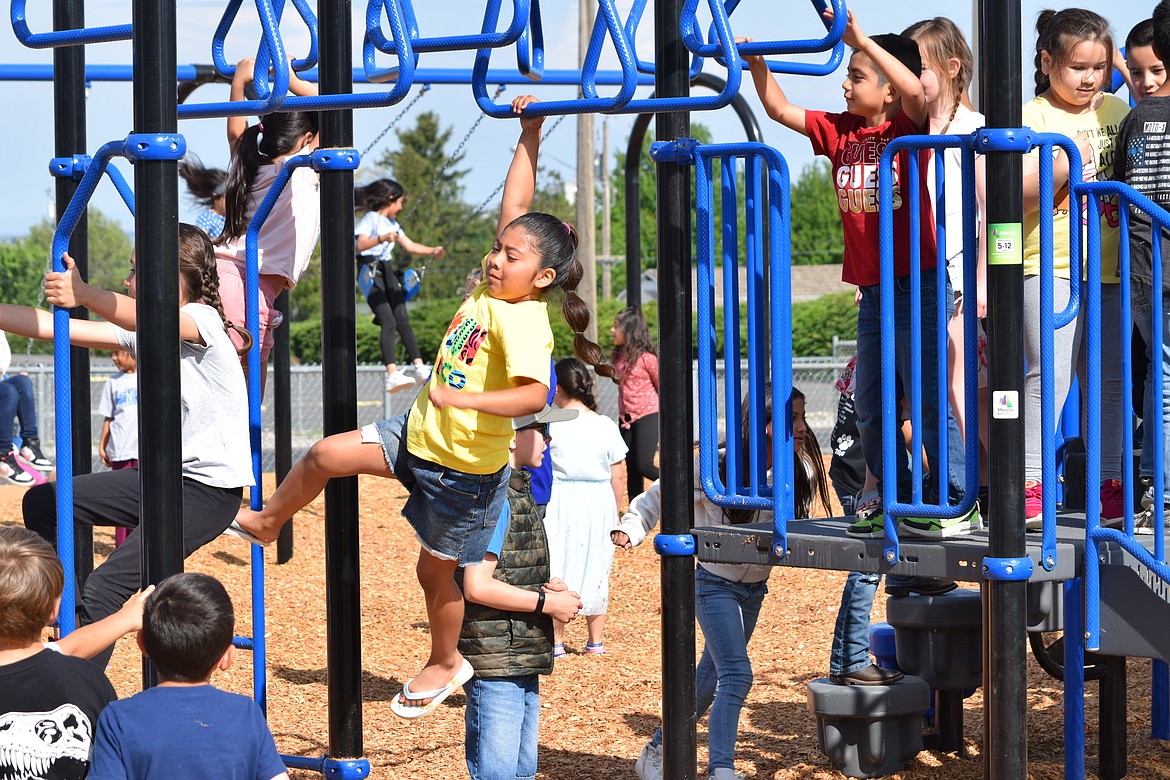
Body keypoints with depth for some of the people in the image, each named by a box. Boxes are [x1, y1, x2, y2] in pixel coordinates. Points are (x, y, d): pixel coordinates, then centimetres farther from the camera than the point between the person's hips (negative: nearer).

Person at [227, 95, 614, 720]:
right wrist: (528, 135, 1)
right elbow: (516, 206, 3)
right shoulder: (493, 287, -3)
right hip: (419, 435, 8)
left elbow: (534, 393, -40)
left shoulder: (523, 320, -26)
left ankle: (445, 663, 35)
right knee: (327, 455, 1)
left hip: (465, 469, -8)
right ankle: (265, 522, 28)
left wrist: (463, 398, -40)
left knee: (436, 570, 10)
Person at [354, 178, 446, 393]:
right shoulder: (371, 219, -5)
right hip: (371, 273, -8)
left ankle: (419, 367, 6)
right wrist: (382, 238, -36)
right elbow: (361, 244, -20)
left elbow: (410, 246, 23)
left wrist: (432, 251, 10)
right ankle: (392, 374, -27)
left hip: (388, 272, 8)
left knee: (403, 320, 4)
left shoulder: (392, 224, 21)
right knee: (388, 322, -19)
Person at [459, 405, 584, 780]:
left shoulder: (518, 492, 15)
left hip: (521, 661, 10)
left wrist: (545, 587, 5)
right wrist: (547, 603, -15)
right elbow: (477, 587, -23)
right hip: (494, 663, -10)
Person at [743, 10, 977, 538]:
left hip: (918, 287, -8)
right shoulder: (839, 133, 10)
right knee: (870, 406, 12)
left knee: (929, 398, -8)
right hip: (872, 291, 8)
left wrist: (861, 41, -30)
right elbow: (780, 110, 14)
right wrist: (756, 64, 2)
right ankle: (894, 499, 24)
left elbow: (914, 90, -29)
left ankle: (956, 504, -2)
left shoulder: (907, 128, -8)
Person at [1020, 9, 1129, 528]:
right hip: (1050, 267, -5)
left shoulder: (1118, 112, 13)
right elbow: (1021, 195, -9)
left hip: (1111, 268, 5)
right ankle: (1031, 484, -9)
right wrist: (1062, 168, -24)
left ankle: (1107, 485, 15)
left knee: (1110, 378, 8)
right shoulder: (1033, 118, -1)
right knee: (1049, 373, -12)